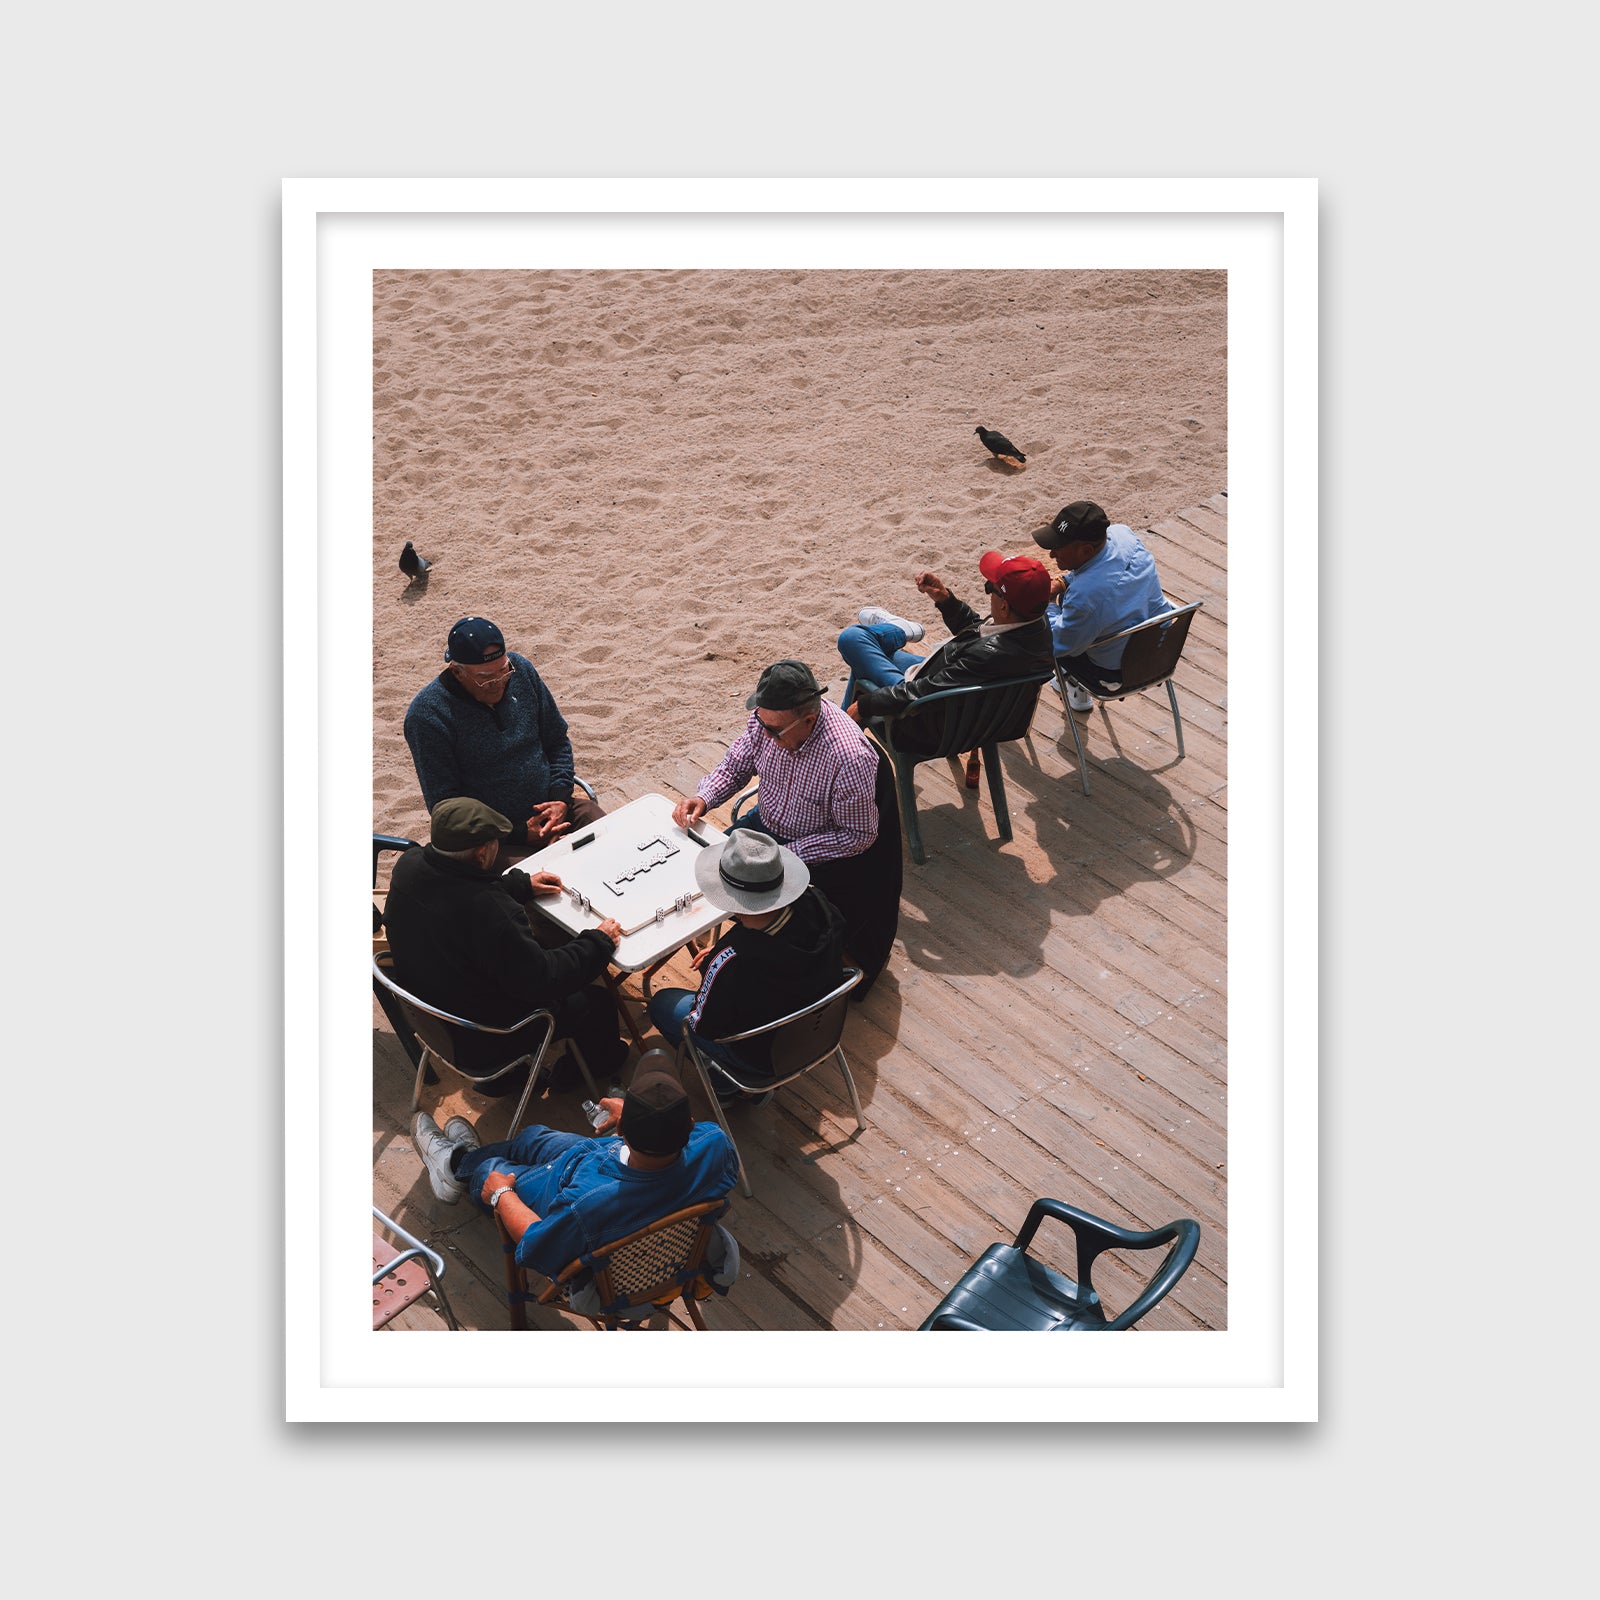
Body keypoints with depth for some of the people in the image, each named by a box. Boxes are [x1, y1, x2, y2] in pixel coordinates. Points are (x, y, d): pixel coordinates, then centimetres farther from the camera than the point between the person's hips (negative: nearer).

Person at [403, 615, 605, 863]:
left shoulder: (521, 669, 0)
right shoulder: (427, 714, -16)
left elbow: (557, 740, 13)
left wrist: (561, 797, -4)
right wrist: (521, 833, -17)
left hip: (552, 805, 6)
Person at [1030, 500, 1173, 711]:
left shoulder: (1083, 595, -39)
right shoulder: (1122, 533, -17)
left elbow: (1059, 645, -20)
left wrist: (1047, 603, -6)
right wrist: (1064, 581, -2)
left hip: (1118, 676, -7)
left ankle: (1078, 691, 33)